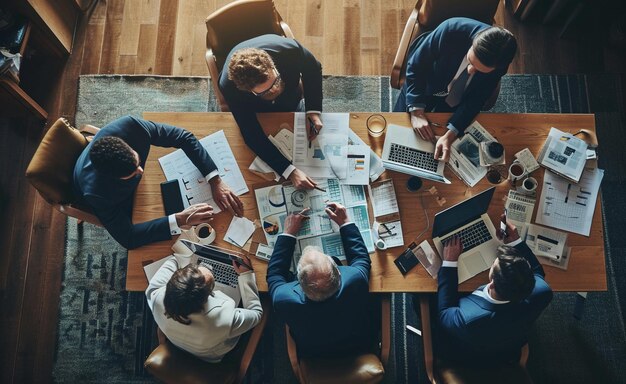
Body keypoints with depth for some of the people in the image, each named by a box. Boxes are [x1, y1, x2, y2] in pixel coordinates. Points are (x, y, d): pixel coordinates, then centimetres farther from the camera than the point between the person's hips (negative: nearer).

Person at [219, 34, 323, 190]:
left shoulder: (291, 49, -42)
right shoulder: (229, 88, -44)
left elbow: (313, 69, -18)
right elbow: (253, 136, -39)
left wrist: (313, 111, -30)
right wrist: (291, 172, -48)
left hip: (291, 99, 2)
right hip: (256, 110, -1)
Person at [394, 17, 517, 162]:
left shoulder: (500, 61, -30)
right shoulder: (450, 30, -37)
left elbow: (476, 100, -20)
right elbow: (415, 66, -26)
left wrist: (450, 135, -34)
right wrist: (417, 111, -32)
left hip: (455, 101, 1)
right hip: (426, 85, 0)